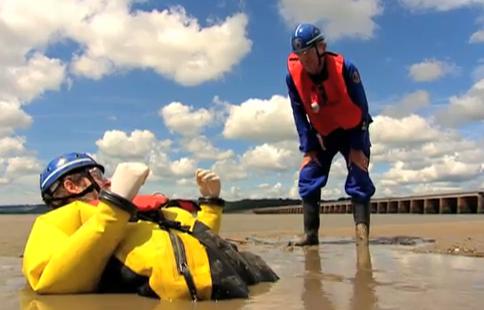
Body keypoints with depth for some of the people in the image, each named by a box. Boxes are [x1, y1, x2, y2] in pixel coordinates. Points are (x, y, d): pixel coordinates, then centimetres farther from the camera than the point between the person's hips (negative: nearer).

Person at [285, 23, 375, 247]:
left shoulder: (344, 68, -26)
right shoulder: (293, 75, -19)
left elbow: (361, 108, -18)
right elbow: (299, 114, -8)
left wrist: (357, 147, -20)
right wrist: (308, 147, -12)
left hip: (351, 130, -3)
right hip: (322, 134, 3)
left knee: (358, 179, -14)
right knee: (308, 178, -6)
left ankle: (362, 232, -15)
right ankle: (310, 233, -2)